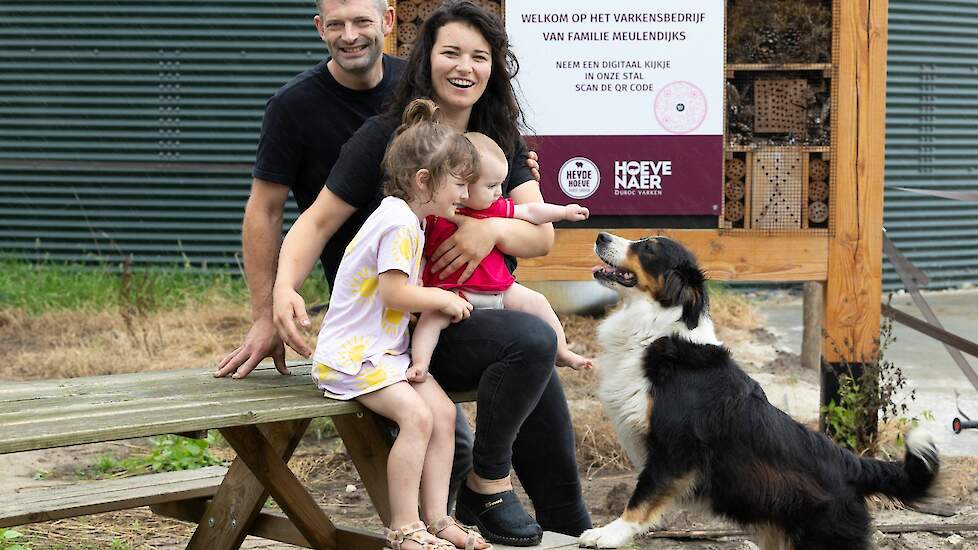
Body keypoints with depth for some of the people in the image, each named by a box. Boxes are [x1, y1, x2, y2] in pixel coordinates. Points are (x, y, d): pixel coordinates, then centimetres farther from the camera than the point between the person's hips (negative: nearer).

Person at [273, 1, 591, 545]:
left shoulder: (504, 142, 8)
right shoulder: (383, 136, -6)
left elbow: (542, 235, -1)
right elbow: (319, 222, -6)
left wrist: (493, 229, -23)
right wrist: (285, 288, -25)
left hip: (485, 313, 6)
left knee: (558, 474, -3)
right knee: (532, 338, -31)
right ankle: (486, 484, -15)